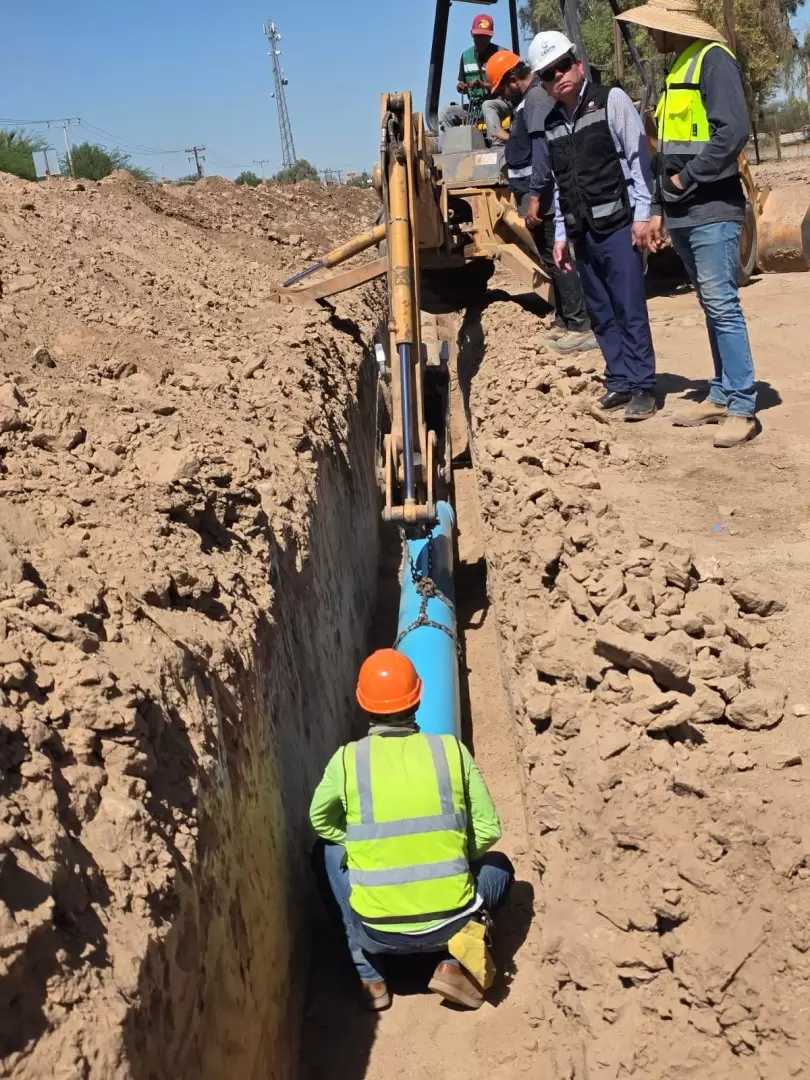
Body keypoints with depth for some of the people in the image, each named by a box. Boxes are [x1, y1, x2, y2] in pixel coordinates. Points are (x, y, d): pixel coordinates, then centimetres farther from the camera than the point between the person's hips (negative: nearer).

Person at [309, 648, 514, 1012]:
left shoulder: (347, 760, -8)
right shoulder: (452, 751, -7)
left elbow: (321, 822, 10)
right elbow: (489, 830, 0)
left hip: (378, 932, 0)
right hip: (450, 924, 0)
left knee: (327, 853, 26)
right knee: (499, 866, 30)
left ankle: (369, 976, 18)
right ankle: (454, 963, 7)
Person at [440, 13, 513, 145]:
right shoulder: (466, 55, 11)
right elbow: (461, 86, 19)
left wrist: (484, 85, -24)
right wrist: (461, 87, -7)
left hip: (500, 103, -5)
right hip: (474, 107, 5)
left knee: (487, 106, -39)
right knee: (447, 111, -14)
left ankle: (497, 142, -62)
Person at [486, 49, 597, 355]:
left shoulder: (536, 98, -13)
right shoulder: (530, 99, 19)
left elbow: (542, 149, -23)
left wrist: (534, 195, -26)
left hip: (543, 197, -10)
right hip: (542, 196, 10)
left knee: (555, 260, -9)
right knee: (555, 260, 13)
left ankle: (581, 328, -8)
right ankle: (567, 324, 19)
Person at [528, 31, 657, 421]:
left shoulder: (611, 100, -1)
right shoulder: (551, 124, 14)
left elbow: (638, 156, -5)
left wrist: (641, 214, -12)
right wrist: (560, 234, 12)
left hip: (617, 224, -6)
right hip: (581, 232, 6)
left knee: (630, 310, -7)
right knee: (600, 314, 8)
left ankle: (642, 387, -2)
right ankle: (618, 381, 16)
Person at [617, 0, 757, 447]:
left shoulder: (713, 59, -8)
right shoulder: (677, 70, 19)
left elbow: (732, 132, -19)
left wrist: (686, 178, -13)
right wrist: (659, 209, 16)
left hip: (712, 210, -9)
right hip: (683, 214, 9)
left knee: (722, 305, -10)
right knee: (712, 307, 10)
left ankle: (742, 407, -7)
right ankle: (722, 395, 16)